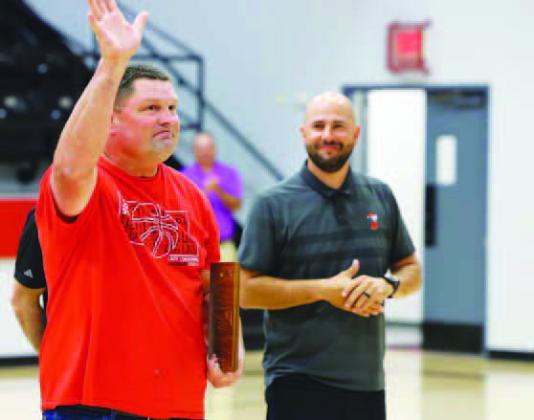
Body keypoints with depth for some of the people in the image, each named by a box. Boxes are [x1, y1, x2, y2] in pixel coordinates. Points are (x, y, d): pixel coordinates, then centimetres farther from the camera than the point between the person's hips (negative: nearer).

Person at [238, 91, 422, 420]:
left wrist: (387, 284, -8)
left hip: (367, 381, 5)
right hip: (298, 381, -5)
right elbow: (246, 288, -8)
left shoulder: (380, 197, 9)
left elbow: (412, 270, 16)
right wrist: (323, 289, -17)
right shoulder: (274, 205, -4)